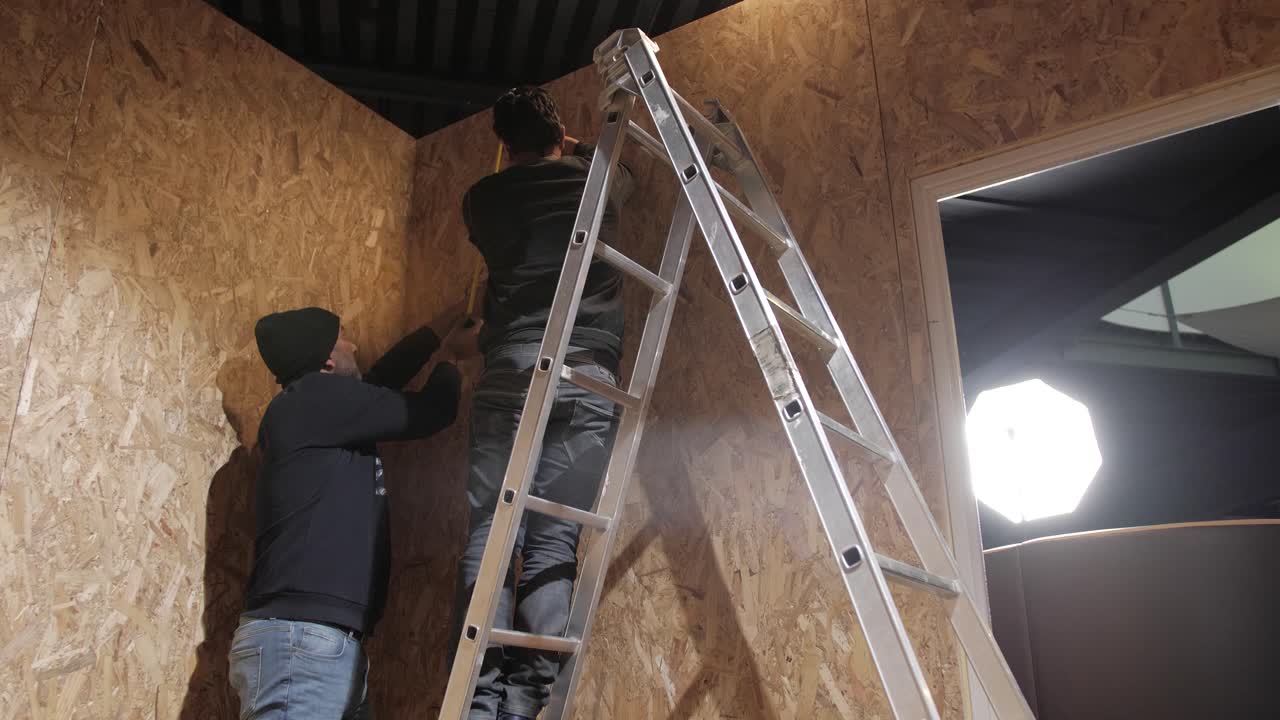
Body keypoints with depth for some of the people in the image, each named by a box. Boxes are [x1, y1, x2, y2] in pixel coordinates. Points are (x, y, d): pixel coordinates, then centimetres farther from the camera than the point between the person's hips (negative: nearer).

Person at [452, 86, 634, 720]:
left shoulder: (482, 199, 16)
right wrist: (578, 149, 61)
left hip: (509, 369, 0)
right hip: (586, 372, 0)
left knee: (490, 535, -2)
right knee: (553, 544, -5)